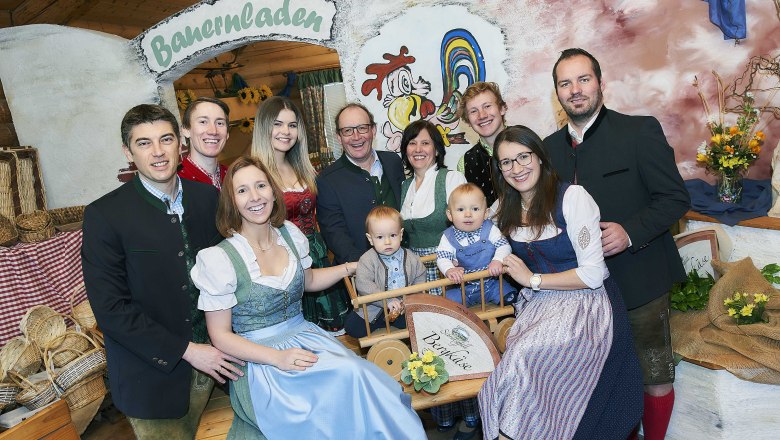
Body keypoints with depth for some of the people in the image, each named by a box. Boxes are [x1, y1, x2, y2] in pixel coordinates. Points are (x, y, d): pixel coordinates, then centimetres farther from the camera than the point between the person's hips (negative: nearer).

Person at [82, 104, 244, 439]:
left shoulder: (208, 198, -1)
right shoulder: (104, 215, -13)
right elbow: (110, 308, -15)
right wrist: (186, 350, -16)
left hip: (208, 358, 4)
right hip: (152, 371, -3)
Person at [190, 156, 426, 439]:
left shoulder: (289, 234, 2)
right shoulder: (219, 259, -13)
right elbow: (220, 335, -9)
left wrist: (351, 267, 13)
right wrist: (277, 357, -21)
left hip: (304, 335, 5)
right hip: (259, 359, -5)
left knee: (359, 373, -24)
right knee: (348, 377, -27)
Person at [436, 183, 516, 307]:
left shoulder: (490, 230, -4)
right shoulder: (448, 237, -6)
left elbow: (504, 246, -6)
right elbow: (442, 257, -11)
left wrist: (498, 261, -27)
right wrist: (449, 270, -34)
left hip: (491, 282, 1)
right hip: (462, 286, 0)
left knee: (509, 297, -16)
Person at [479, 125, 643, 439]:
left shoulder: (572, 197, -11)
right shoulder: (506, 209, 8)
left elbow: (593, 274, -14)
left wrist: (533, 279, -10)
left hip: (586, 304, -5)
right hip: (537, 305, 5)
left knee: (523, 357, -28)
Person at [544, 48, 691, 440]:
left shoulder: (640, 131, -8)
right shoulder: (551, 146, 7)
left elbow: (675, 198, -9)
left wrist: (630, 231, -24)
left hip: (639, 279, -4)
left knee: (655, 378, 7)